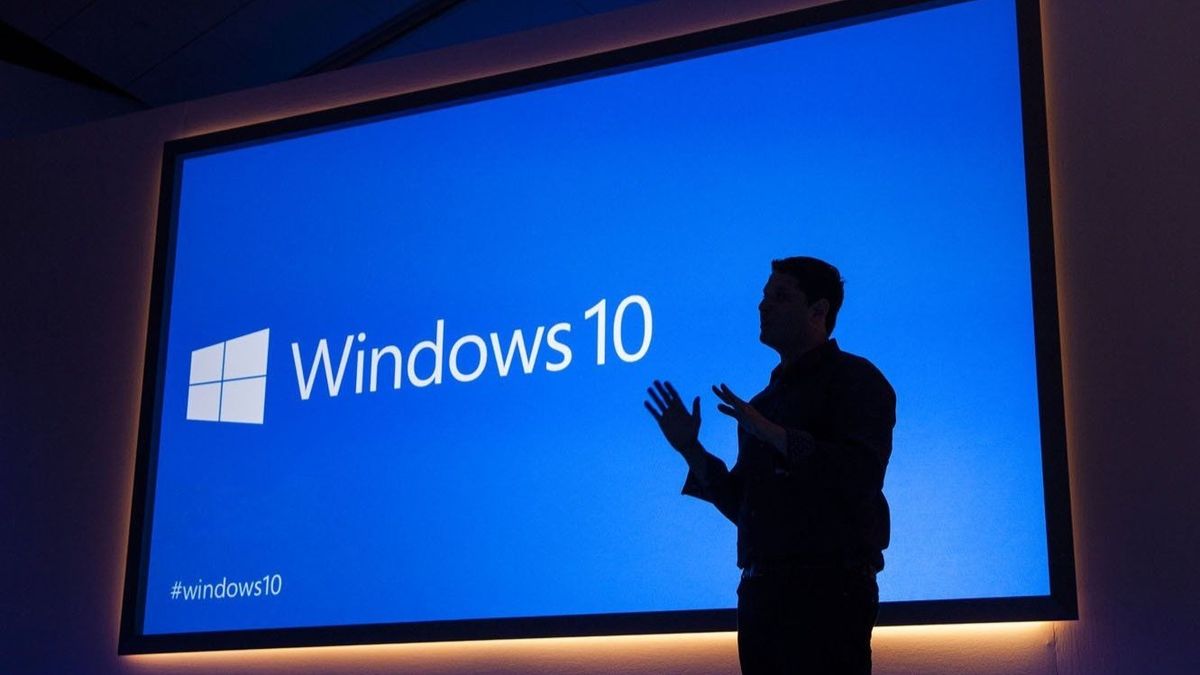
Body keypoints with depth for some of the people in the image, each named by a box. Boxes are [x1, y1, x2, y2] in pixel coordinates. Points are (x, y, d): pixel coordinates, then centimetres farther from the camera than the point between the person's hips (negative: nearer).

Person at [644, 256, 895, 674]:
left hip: (828, 592, -7)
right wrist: (690, 449, 10)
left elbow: (862, 475, -19)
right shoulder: (766, 400, 20)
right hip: (761, 592, 7)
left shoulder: (855, 379, -3)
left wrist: (774, 435, -21)